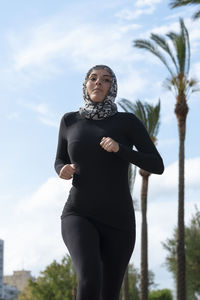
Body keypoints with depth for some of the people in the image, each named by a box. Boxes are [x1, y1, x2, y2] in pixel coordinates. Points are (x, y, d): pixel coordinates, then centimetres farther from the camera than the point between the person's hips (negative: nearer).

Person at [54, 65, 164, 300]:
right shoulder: (71, 120, 7)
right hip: (79, 217, 0)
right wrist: (64, 170, -6)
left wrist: (119, 148, -21)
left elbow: (157, 166, -4)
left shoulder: (128, 121, 2)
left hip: (118, 221, 1)